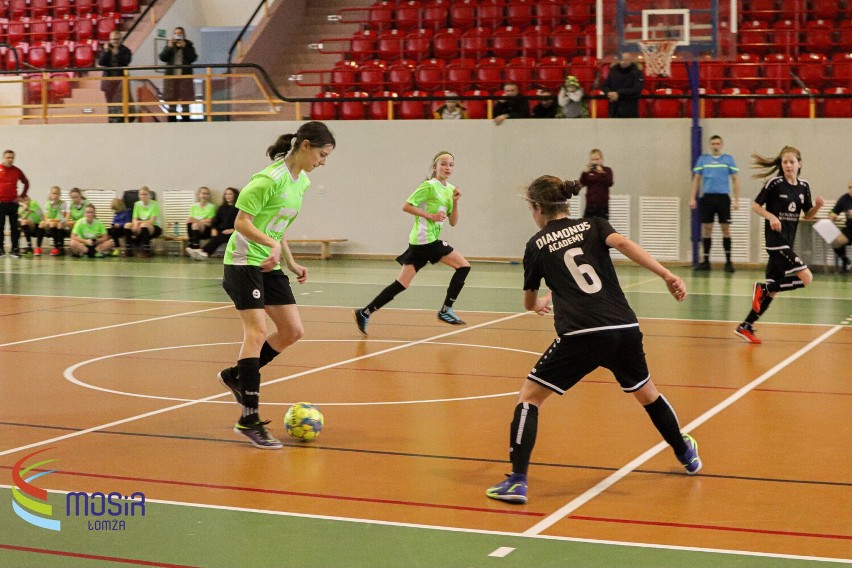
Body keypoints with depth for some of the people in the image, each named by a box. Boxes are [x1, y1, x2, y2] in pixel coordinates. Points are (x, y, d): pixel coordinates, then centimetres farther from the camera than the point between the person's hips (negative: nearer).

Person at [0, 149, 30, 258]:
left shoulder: (17, 171, 4)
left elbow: (26, 183, 16)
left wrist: (21, 196, 7)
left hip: (13, 203, 1)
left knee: (15, 227, 1)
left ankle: (15, 249, 5)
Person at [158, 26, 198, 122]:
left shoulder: (188, 46, 5)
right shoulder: (169, 45, 10)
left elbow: (193, 58, -9)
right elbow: (162, 57, -2)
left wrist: (184, 48, -16)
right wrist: (169, 47, -14)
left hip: (185, 77, -2)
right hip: (171, 77, 2)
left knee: (185, 101, -1)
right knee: (171, 101, 5)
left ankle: (185, 121, 4)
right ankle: (172, 121, 10)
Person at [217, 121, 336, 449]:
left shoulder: (302, 182, 9)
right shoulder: (271, 178, -18)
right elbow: (242, 222, -19)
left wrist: (291, 264, 15)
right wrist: (273, 245, -33)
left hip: (271, 264, 9)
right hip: (244, 261, -9)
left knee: (293, 331, 5)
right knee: (257, 330, -18)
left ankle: (236, 376, 23)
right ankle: (249, 419, -17)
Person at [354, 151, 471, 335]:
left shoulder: (450, 189, 16)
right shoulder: (429, 186, -8)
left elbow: (453, 222, 15)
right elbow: (406, 206, -12)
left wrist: (455, 202, 0)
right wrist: (430, 215, -16)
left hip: (420, 243, 8)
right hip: (426, 239, -8)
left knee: (402, 284, 3)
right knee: (463, 266, -5)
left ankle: (365, 313, 3)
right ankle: (446, 310, -1)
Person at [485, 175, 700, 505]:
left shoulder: (536, 245, 11)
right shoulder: (592, 225, 14)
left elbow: (529, 302, 25)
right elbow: (622, 243, -8)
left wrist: (539, 304, 49)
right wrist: (666, 275, -14)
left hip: (580, 336, -4)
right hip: (625, 329, 4)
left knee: (529, 397, 7)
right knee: (647, 393, 29)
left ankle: (517, 482, -5)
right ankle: (687, 455, 45)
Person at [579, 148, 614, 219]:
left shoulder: (607, 170, -1)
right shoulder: (588, 171, 6)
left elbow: (609, 183, -14)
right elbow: (582, 183, -3)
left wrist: (602, 172, -26)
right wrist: (584, 172, -17)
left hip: (603, 204, -3)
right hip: (590, 203, 3)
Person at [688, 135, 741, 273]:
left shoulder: (728, 159, 5)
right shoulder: (702, 159, 8)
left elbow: (735, 180, 6)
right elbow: (696, 179, 10)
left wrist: (736, 200, 0)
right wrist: (692, 198, 1)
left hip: (723, 198, -1)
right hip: (707, 198, 1)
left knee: (725, 229, -2)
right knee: (707, 229, 3)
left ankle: (728, 261, 3)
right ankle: (706, 260, 10)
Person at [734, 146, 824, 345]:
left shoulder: (804, 187, 8)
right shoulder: (775, 183, -9)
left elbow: (808, 216, 15)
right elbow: (755, 205, -5)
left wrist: (817, 206, -5)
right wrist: (771, 217, -21)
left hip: (788, 242, 7)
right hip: (775, 239, -7)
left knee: (773, 289, 7)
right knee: (806, 278, -15)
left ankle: (746, 327, 13)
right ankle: (762, 288, -2)